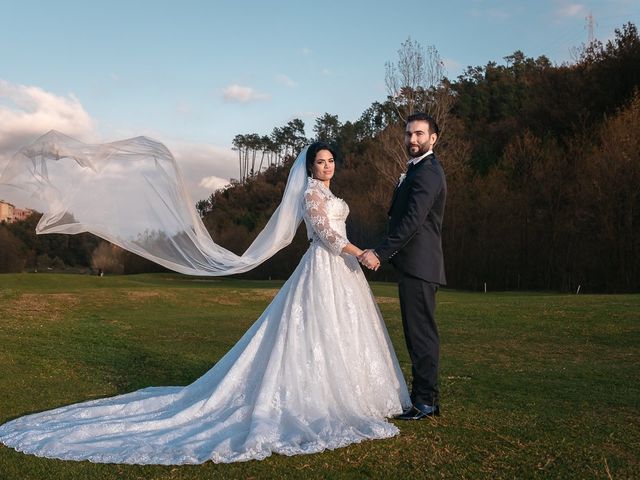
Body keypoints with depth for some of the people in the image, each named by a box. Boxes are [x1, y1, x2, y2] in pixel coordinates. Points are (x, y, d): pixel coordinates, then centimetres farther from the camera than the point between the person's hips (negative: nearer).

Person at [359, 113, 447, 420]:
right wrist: (383, 252, 20)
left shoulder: (426, 172, -14)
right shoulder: (420, 170, 21)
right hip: (416, 265, 11)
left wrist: (380, 253, -23)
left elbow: (412, 220, -23)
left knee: (421, 333, -5)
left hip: (418, 267, -11)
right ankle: (424, 395, 23)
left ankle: (425, 401, 3)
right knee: (419, 333, 14)